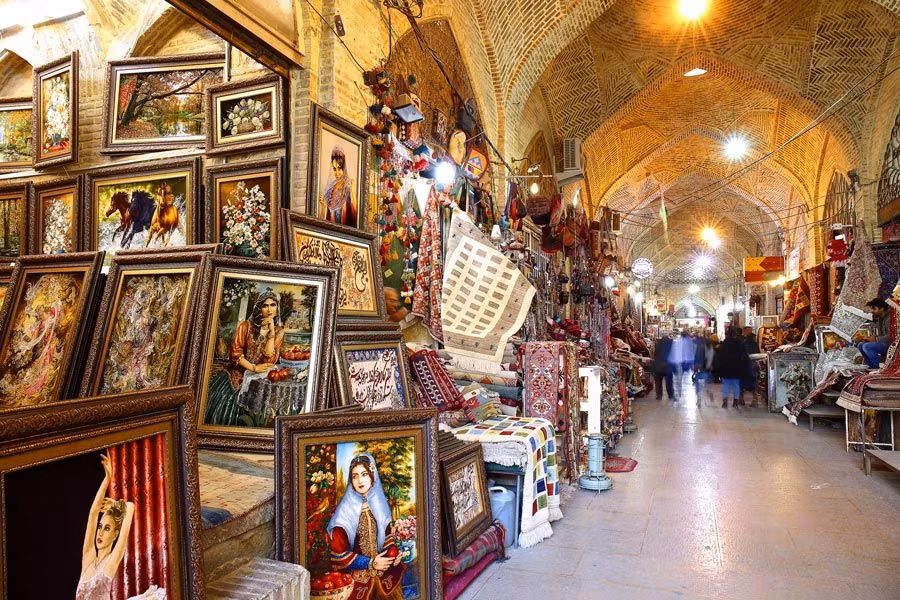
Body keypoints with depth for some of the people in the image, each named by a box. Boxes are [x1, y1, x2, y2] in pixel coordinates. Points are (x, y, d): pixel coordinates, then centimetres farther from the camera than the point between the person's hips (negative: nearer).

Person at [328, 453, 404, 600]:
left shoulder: (379, 504, -2)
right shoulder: (344, 511, -16)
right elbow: (339, 553, -14)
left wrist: (393, 553, -8)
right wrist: (371, 563, -14)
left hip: (382, 573, 4)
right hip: (357, 577, -4)